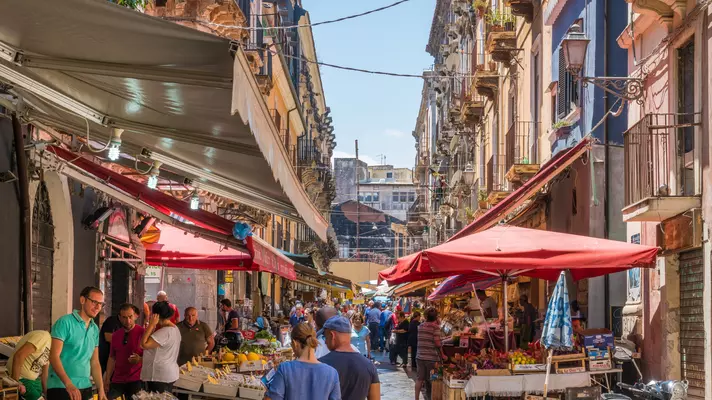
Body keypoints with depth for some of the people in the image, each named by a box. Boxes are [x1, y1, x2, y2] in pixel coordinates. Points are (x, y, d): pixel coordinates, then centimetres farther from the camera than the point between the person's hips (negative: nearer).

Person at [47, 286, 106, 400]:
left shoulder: (95, 329, 12)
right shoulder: (65, 323, -8)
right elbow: (54, 356, -15)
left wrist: (101, 389, 5)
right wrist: (69, 384, -26)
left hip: (85, 388, 6)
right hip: (61, 387, -6)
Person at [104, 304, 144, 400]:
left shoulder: (142, 333, -5)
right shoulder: (115, 335, 12)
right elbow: (112, 358, 17)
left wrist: (139, 359, -23)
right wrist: (107, 379, 11)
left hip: (136, 381, -4)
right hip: (117, 381, 4)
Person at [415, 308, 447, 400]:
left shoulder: (420, 326, 7)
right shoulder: (435, 327, -10)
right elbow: (437, 343, -15)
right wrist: (442, 355, -3)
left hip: (420, 357, 5)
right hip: (432, 357, -5)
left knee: (420, 379, 7)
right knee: (430, 380, 6)